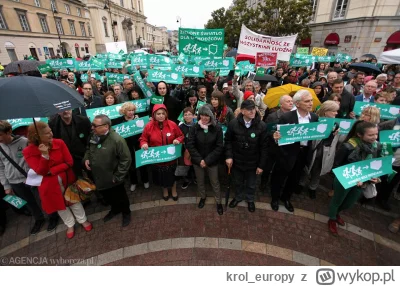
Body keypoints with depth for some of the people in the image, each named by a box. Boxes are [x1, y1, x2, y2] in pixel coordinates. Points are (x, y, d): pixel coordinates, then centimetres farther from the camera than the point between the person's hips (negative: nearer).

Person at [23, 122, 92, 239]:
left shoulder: (59, 143, -13)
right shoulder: (29, 152, -15)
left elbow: (69, 162, -14)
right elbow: (41, 171, -22)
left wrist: (51, 171, -21)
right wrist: (44, 155, -35)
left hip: (67, 179, 0)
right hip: (50, 184, 0)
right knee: (59, 204, 19)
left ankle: (83, 220, 38)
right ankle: (70, 225, 41)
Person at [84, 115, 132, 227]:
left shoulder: (117, 140, -28)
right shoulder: (93, 136, -5)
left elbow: (126, 159, -23)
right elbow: (88, 149, 16)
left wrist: (117, 177, -19)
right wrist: (86, 158, -4)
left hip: (112, 179, -7)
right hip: (99, 177, 7)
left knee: (120, 197, 17)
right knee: (107, 197, 28)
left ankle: (126, 213, 44)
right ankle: (115, 209, 56)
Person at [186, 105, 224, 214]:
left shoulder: (217, 128, -12)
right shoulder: (194, 128, -9)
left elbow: (219, 147, -11)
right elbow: (189, 145, -11)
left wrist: (207, 160, -16)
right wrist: (199, 159, -16)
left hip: (212, 161, -1)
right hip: (197, 161, 1)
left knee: (215, 182, 13)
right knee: (200, 181, 19)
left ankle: (218, 202, 34)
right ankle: (202, 197, 46)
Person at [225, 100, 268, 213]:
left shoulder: (261, 125, -16)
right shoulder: (233, 123, -15)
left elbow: (263, 147, -10)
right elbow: (228, 141, -3)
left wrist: (261, 165, -8)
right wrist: (228, 156, -12)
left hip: (253, 162, 0)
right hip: (237, 160, 1)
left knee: (251, 184, 22)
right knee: (238, 182, 24)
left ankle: (250, 199, 51)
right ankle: (238, 197, 53)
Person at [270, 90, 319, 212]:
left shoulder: (314, 117, -2)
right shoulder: (287, 117, -17)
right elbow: (279, 134, -14)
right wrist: (276, 137, -36)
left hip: (304, 153, 5)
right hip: (288, 153, -5)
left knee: (295, 178, 23)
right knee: (279, 177, 13)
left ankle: (286, 197, 48)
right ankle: (275, 198, 39)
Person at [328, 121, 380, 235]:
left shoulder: (375, 146, -9)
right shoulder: (348, 147, -29)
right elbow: (336, 165, -21)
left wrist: (374, 177, -10)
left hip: (361, 182, 6)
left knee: (349, 203, 26)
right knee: (337, 201, 18)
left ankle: (337, 213, 57)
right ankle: (332, 219, 45)